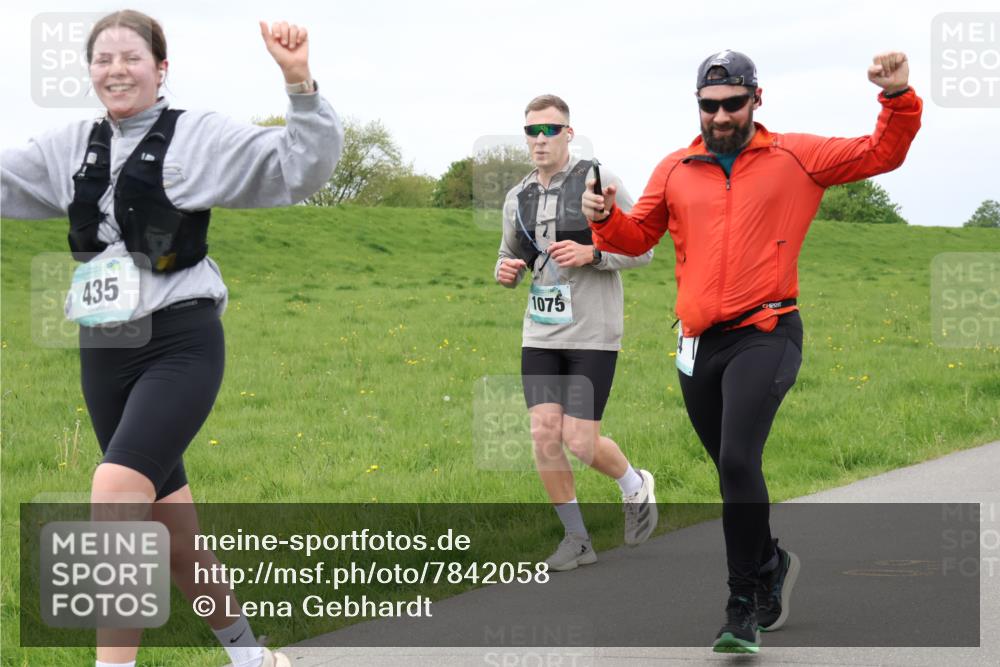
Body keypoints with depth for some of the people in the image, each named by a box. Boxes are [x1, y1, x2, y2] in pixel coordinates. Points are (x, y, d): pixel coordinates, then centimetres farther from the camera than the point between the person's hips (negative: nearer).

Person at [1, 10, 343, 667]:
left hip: (180, 342, -6)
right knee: (170, 526, 14)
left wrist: (300, 84, -23)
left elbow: (299, 167, -9)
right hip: (103, 349, 6)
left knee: (116, 489, -25)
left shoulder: (198, 136, -4)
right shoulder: (70, 149, 11)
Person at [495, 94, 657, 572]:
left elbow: (642, 250, -6)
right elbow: (510, 259, 22)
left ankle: (635, 487, 25)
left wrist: (591, 254, -22)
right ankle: (577, 538, 11)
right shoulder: (518, 199, 8)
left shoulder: (597, 182, -8)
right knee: (544, 436, -6)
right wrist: (505, 272, -3)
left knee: (580, 442, -7)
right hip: (541, 333, 5)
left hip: (592, 334, -5)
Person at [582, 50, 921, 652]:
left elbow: (882, 153, 5)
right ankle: (771, 563, 40)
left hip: (766, 335, -4)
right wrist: (607, 218, -3)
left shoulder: (797, 158, 4)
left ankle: (746, 605, -12)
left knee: (738, 461, -21)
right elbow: (638, 236, 19)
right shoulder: (675, 170, 11)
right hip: (699, 342, 5)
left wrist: (898, 99, -12)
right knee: (734, 469, 15)